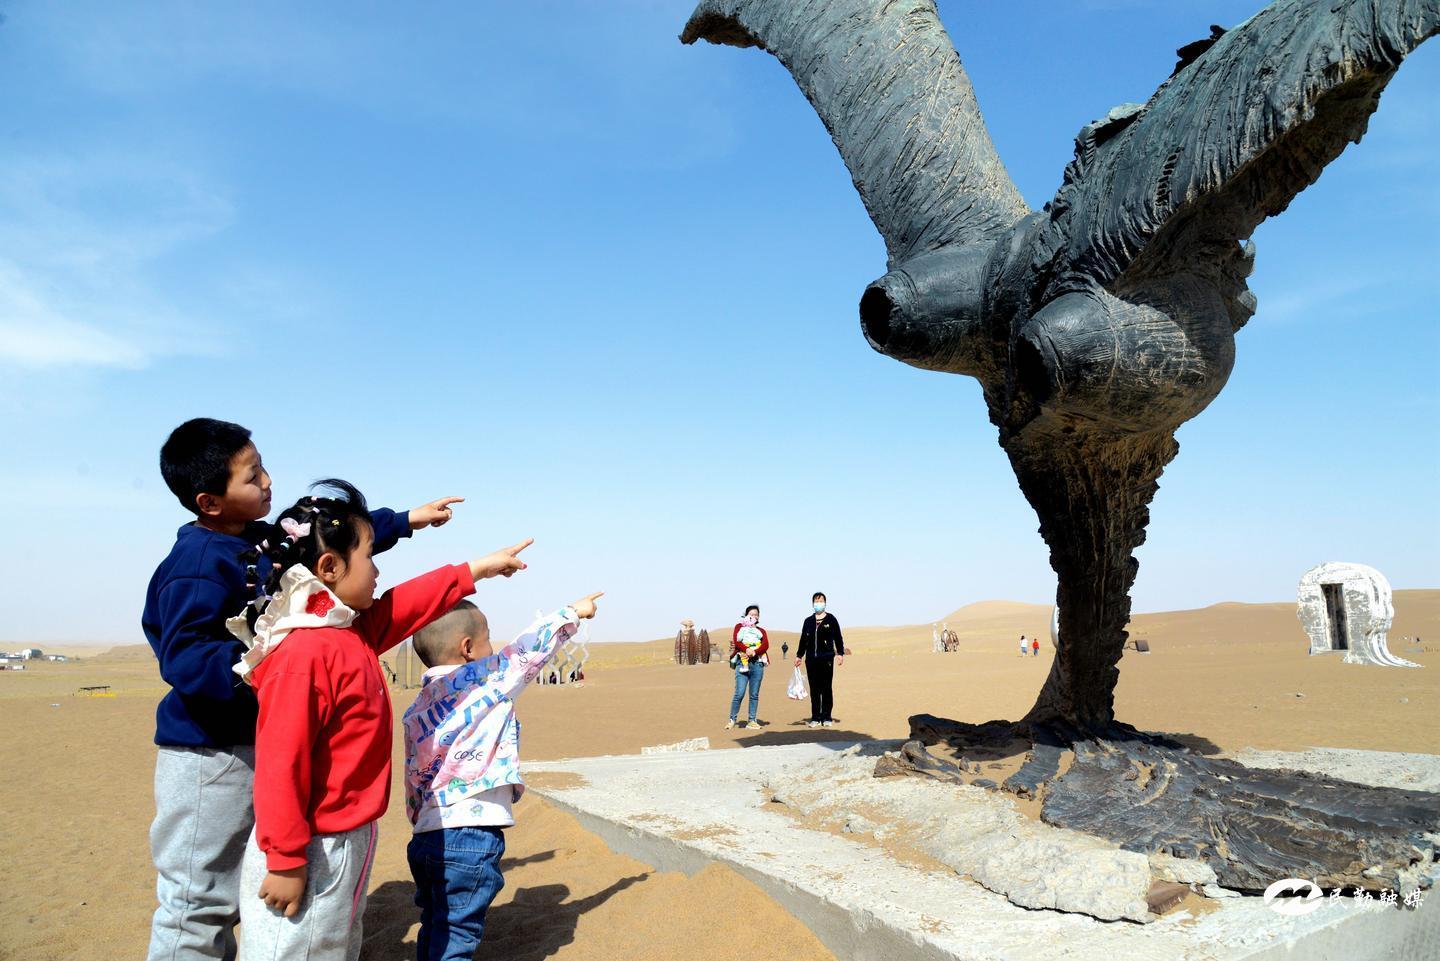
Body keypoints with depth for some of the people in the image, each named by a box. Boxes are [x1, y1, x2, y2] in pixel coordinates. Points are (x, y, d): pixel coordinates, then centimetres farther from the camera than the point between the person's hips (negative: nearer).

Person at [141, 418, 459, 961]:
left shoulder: (263, 542, 8)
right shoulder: (199, 564, -19)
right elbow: (183, 658, -25)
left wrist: (405, 520, 24)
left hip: (251, 743, 10)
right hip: (208, 754, -9)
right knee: (199, 900, -1)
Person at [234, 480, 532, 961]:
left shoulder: (356, 632, 4)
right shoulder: (304, 655, -25)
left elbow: (409, 605, 20)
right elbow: (279, 766, -26)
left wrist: (477, 569, 25)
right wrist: (285, 861, -22)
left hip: (349, 843, 10)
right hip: (313, 852, -10)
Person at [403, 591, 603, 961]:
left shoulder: (416, 708, 13)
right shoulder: (485, 677, -7)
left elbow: (413, 780, 16)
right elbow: (532, 644, 4)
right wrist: (573, 612, 18)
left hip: (426, 836, 8)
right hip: (472, 836, -7)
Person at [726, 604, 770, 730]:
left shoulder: (761, 631, 21)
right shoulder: (739, 627, 16)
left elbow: (766, 645, 3)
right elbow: (736, 641, -2)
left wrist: (754, 652, -15)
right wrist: (747, 649, -19)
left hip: (757, 664, 3)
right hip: (743, 662, -3)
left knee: (754, 695, 1)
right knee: (739, 693, -11)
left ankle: (752, 721, 6)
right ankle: (732, 719, -1)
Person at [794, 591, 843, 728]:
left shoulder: (831, 619, 5)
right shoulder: (808, 621, 13)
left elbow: (838, 637, 4)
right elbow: (803, 640, 18)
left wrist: (840, 653, -4)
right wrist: (799, 655, 15)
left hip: (827, 659, -3)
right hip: (811, 659, 3)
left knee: (826, 688, -1)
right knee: (814, 689, 4)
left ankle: (827, 718, 5)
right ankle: (815, 718, 9)